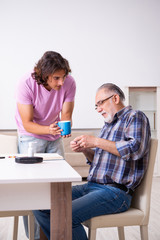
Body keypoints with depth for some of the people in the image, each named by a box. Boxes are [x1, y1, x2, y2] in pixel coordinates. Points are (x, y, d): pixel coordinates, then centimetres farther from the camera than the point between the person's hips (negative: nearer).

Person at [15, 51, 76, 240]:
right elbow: (28, 124, -24)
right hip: (30, 137, -3)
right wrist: (48, 129, -42)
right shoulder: (26, 84, -26)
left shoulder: (69, 83, -18)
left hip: (54, 137, 4)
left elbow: (65, 116, -10)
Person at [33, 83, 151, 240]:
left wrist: (96, 142, -16)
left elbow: (137, 149, -20)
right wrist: (84, 149, 7)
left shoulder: (135, 117, -1)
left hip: (115, 191, -9)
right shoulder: (108, 124, 24)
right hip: (90, 186, 9)